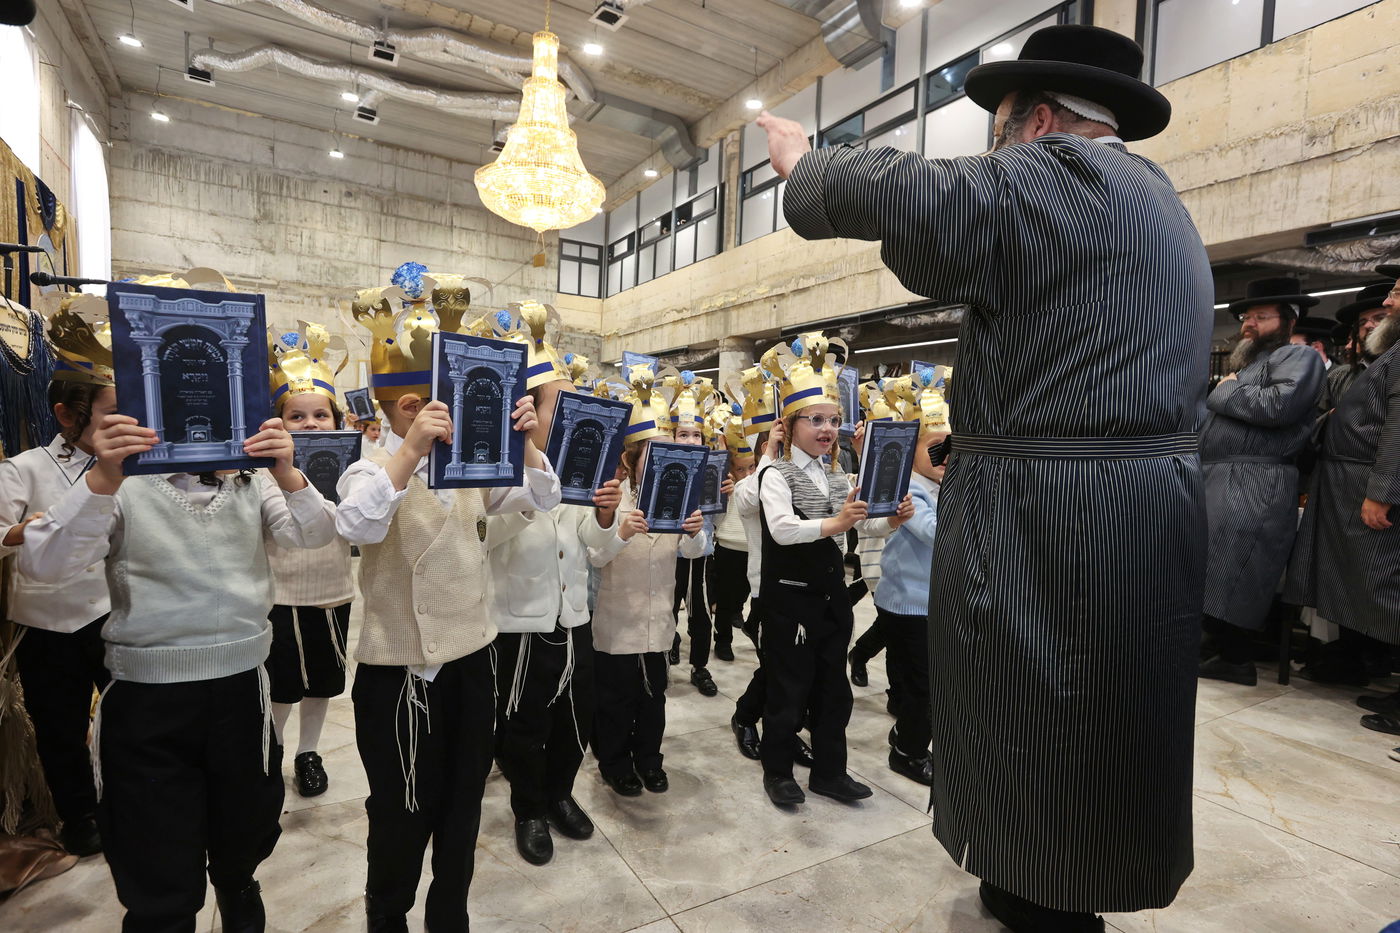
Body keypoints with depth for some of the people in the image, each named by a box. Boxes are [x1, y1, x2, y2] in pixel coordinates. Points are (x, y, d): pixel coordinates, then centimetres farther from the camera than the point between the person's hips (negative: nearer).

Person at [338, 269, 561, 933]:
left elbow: (543, 499, 0)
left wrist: (524, 443, -16)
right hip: (401, 667, -5)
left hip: (472, 655, 5)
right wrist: (410, 450, -39)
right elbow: (356, 526, -30)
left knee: (462, 809, 19)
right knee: (403, 816, 12)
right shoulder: (372, 471, -8)